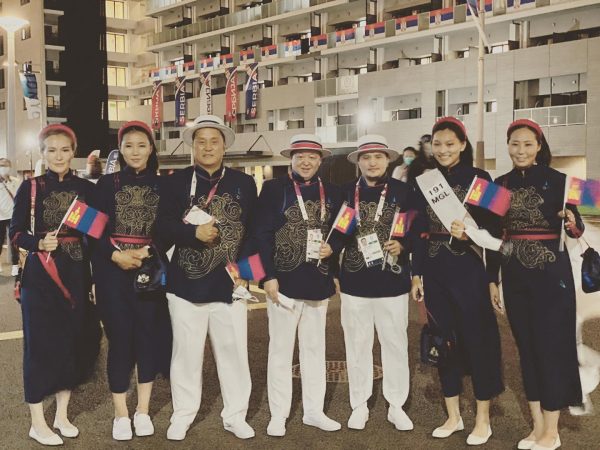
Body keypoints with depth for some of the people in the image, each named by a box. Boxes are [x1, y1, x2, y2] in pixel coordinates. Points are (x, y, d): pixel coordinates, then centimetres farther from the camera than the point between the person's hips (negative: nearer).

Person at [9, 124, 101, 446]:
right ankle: (37, 423, 13)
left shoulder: (85, 188, 5)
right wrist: (39, 244, -21)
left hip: (76, 274, 3)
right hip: (40, 276, -3)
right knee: (41, 344, 1)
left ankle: (62, 414, 24)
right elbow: (15, 233, -3)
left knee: (73, 342, 8)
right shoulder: (31, 187, -2)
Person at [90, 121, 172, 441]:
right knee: (120, 336, 0)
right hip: (114, 271, -1)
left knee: (149, 334, 3)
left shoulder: (162, 185, 6)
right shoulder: (107, 184, 4)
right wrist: (116, 255, -14)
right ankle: (121, 414, 13)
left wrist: (146, 252, -13)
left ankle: (143, 411, 17)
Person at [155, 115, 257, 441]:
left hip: (230, 283, 1)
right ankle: (182, 415, 24)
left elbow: (254, 230, 7)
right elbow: (162, 226, -3)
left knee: (234, 351, 8)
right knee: (186, 352, 8)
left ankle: (235, 415, 23)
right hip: (186, 283, -1)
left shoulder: (244, 183, 6)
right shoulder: (176, 182, 3)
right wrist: (195, 233, -19)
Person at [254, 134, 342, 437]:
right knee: (281, 349, 5)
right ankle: (278, 415, 17)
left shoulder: (331, 192, 8)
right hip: (284, 281, -4)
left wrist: (332, 248, -4)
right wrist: (268, 276, -13)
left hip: (319, 282, 4)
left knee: (315, 348, 14)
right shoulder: (274, 188, -4)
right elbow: (262, 235, -7)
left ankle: (314, 411, 26)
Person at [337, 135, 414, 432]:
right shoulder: (345, 193, 3)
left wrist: (402, 244, -15)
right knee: (357, 345, 9)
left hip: (393, 281, -1)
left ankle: (396, 406, 21)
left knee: (395, 344, 7)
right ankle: (359, 405, 22)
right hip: (354, 282, 1)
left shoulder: (403, 191, -1)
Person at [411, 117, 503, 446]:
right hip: (435, 272, 4)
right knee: (443, 341, 10)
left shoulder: (478, 178, -3)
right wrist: (416, 274, 8)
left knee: (477, 339, 2)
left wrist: (468, 234, -27)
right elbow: (418, 231, 10)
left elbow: (492, 225, -7)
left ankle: (483, 420, 17)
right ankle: (453, 416, 24)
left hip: (468, 269, -4)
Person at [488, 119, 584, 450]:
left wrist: (571, 224, -30)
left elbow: (576, 229, -7)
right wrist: (492, 278, 8)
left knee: (551, 346, 0)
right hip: (515, 276, 5)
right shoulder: (500, 184, 6)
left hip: (551, 274, -4)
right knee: (526, 347, 10)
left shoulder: (557, 180, -6)